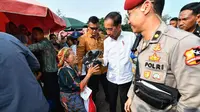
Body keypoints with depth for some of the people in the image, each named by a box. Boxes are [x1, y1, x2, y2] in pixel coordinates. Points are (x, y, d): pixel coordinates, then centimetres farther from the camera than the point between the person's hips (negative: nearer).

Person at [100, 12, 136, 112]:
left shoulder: (131, 36, -12)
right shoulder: (106, 41, 1)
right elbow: (106, 60, 3)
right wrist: (100, 60, -16)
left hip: (126, 78, -3)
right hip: (111, 78, 4)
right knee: (112, 103, 22)